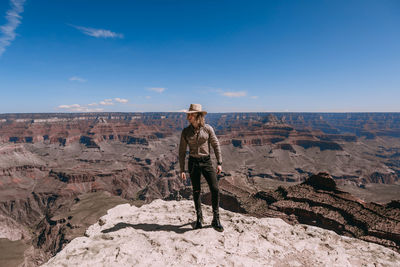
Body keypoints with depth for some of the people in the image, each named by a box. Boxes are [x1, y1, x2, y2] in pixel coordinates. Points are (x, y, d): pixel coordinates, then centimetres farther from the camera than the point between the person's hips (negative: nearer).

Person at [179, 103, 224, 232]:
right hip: (193, 162, 1)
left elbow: (216, 145, 2)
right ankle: (199, 218, 29)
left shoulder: (208, 128, -4)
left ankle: (216, 220, 11)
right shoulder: (185, 132, -1)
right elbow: (182, 151, 3)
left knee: (215, 189, -6)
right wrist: (182, 170, 0)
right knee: (196, 191, 9)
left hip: (206, 161, 0)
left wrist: (219, 163, -3)